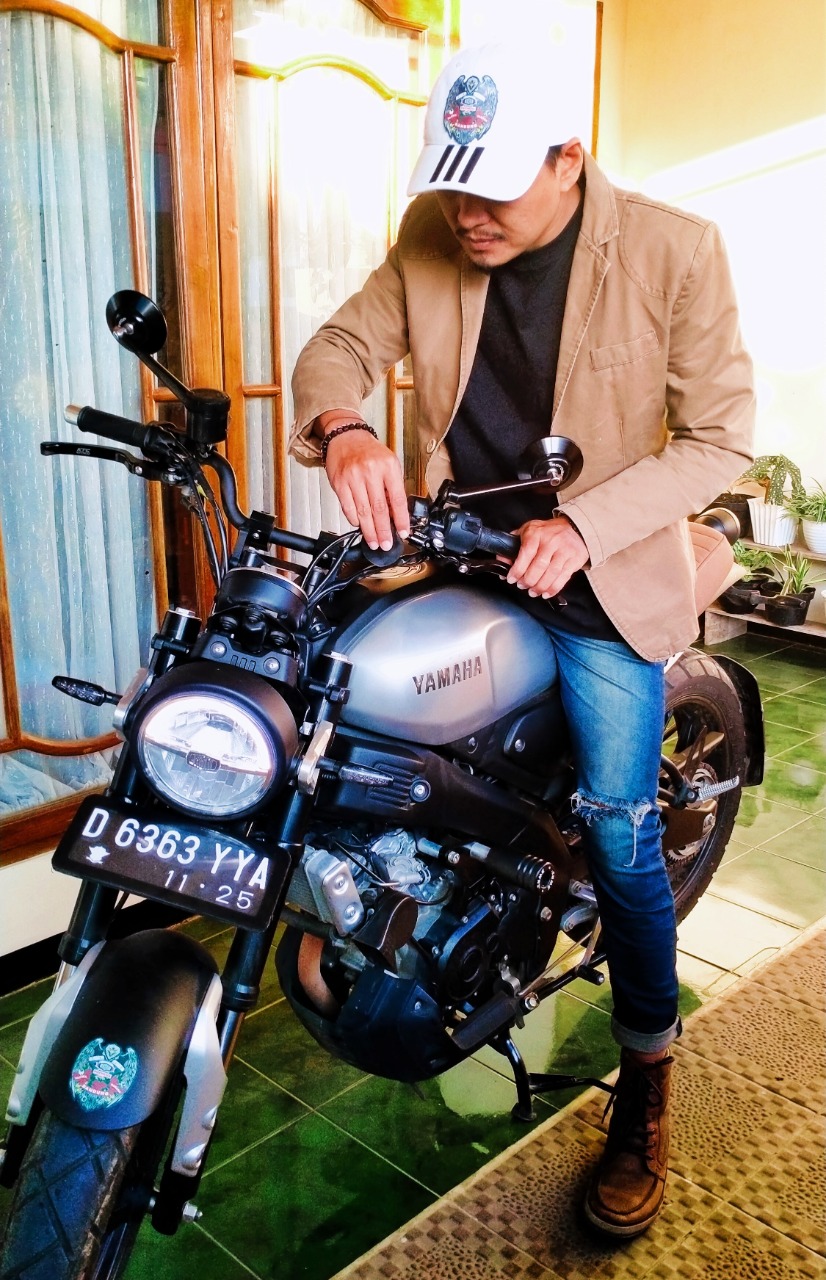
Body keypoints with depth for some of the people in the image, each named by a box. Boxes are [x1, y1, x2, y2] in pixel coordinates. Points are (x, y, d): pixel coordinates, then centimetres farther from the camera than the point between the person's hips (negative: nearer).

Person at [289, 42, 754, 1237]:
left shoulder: (674, 250, -12)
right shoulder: (430, 236, -2)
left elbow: (719, 437, -11)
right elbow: (341, 344, 0)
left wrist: (583, 525, -25)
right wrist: (345, 430, -25)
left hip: (602, 582, -4)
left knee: (620, 840, -4)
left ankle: (646, 1088, 18)